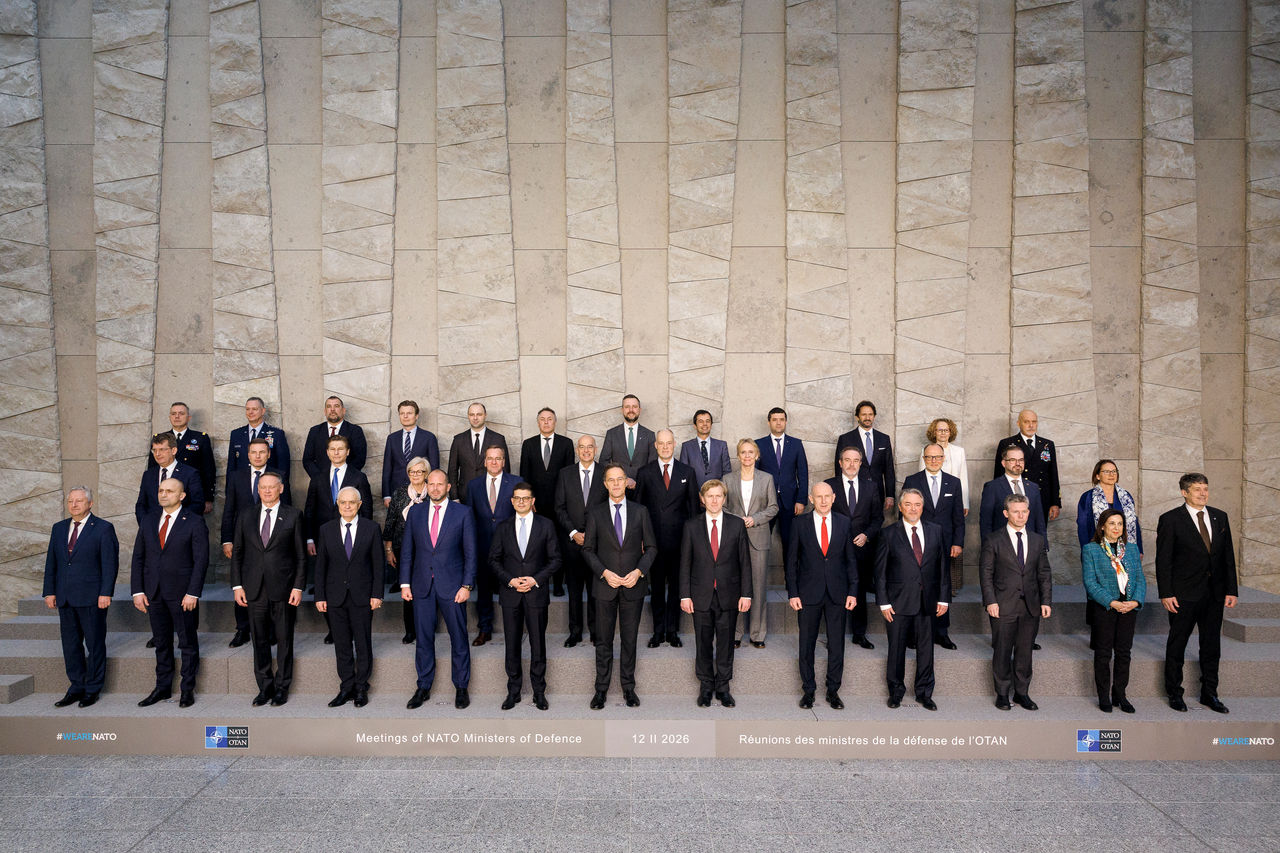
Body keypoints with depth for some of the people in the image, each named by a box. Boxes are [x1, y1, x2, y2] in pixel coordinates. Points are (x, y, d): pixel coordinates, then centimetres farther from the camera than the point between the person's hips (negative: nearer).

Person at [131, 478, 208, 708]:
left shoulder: (194, 522, -6)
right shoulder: (148, 520, 9)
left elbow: (201, 560, -9)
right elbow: (138, 557, 10)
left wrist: (193, 593, -15)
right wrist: (137, 591, 2)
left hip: (182, 593, -4)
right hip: (154, 592, 4)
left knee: (188, 643, 5)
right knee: (161, 642, 13)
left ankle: (188, 689, 16)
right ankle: (163, 688, 25)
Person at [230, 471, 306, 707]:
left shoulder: (293, 516, 1)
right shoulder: (246, 516, 8)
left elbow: (301, 555, 0)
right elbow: (237, 552, 10)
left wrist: (298, 587, -6)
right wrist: (237, 585, 3)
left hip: (283, 588, -2)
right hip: (255, 589, 2)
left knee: (284, 639, 5)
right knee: (259, 640, 8)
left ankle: (282, 687, 17)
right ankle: (265, 687, 19)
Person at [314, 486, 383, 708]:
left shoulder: (372, 528, 1)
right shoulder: (326, 530, 5)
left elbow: (378, 564, 1)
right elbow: (320, 565, 6)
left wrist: (377, 594, -5)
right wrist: (320, 596, 0)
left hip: (362, 596, -1)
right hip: (335, 597, 2)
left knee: (363, 644, 4)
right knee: (342, 645, 7)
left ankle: (361, 689, 16)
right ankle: (346, 689, 17)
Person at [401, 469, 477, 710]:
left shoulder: (462, 513, -1)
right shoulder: (415, 512, 7)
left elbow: (470, 552, -1)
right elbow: (407, 550, 9)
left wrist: (466, 585, -8)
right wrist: (405, 583, 3)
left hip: (452, 586, -2)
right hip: (422, 586, 2)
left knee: (458, 638, 5)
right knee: (423, 639, 8)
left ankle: (461, 688, 18)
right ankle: (423, 688, 21)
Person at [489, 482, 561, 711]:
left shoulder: (546, 525, 3)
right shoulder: (503, 527, 7)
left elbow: (555, 559, 2)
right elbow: (494, 560, 7)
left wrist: (536, 579, -11)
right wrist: (510, 580, -9)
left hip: (537, 593, -1)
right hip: (510, 594, 1)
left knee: (538, 644, 4)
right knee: (512, 644, 6)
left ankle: (539, 692, 15)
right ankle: (513, 691, 17)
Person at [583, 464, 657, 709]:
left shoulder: (640, 511, 5)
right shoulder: (595, 513, 3)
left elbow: (651, 547, 6)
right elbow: (588, 549, 3)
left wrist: (638, 571, -9)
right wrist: (605, 573, -11)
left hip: (633, 587, 1)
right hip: (605, 586, 0)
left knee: (630, 639, 8)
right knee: (603, 640, 5)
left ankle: (628, 687, 19)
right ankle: (601, 689, 15)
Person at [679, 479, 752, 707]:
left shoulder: (737, 524, 1)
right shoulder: (691, 526, 1)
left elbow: (745, 561, 2)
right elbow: (685, 563, 2)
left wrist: (746, 594, -2)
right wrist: (685, 595, -3)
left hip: (728, 594, 0)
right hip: (701, 595, 0)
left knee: (726, 643, 7)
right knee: (703, 643, 8)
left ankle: (723, 687, 21)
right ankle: (706, 686, 22)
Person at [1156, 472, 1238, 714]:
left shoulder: (1220, 517, 7)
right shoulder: (1170, 519, -7)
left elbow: (1228, 555, 9)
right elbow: (1163, 560, -8)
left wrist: (1232, 590, 5)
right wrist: (1166, 593, -12)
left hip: (1214, 594, 4)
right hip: (1184, 594, -4)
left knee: (1212, 645, 12)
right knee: (1177, 644, 6)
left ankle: (1209, 694, 25)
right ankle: (1174, 694, 19)